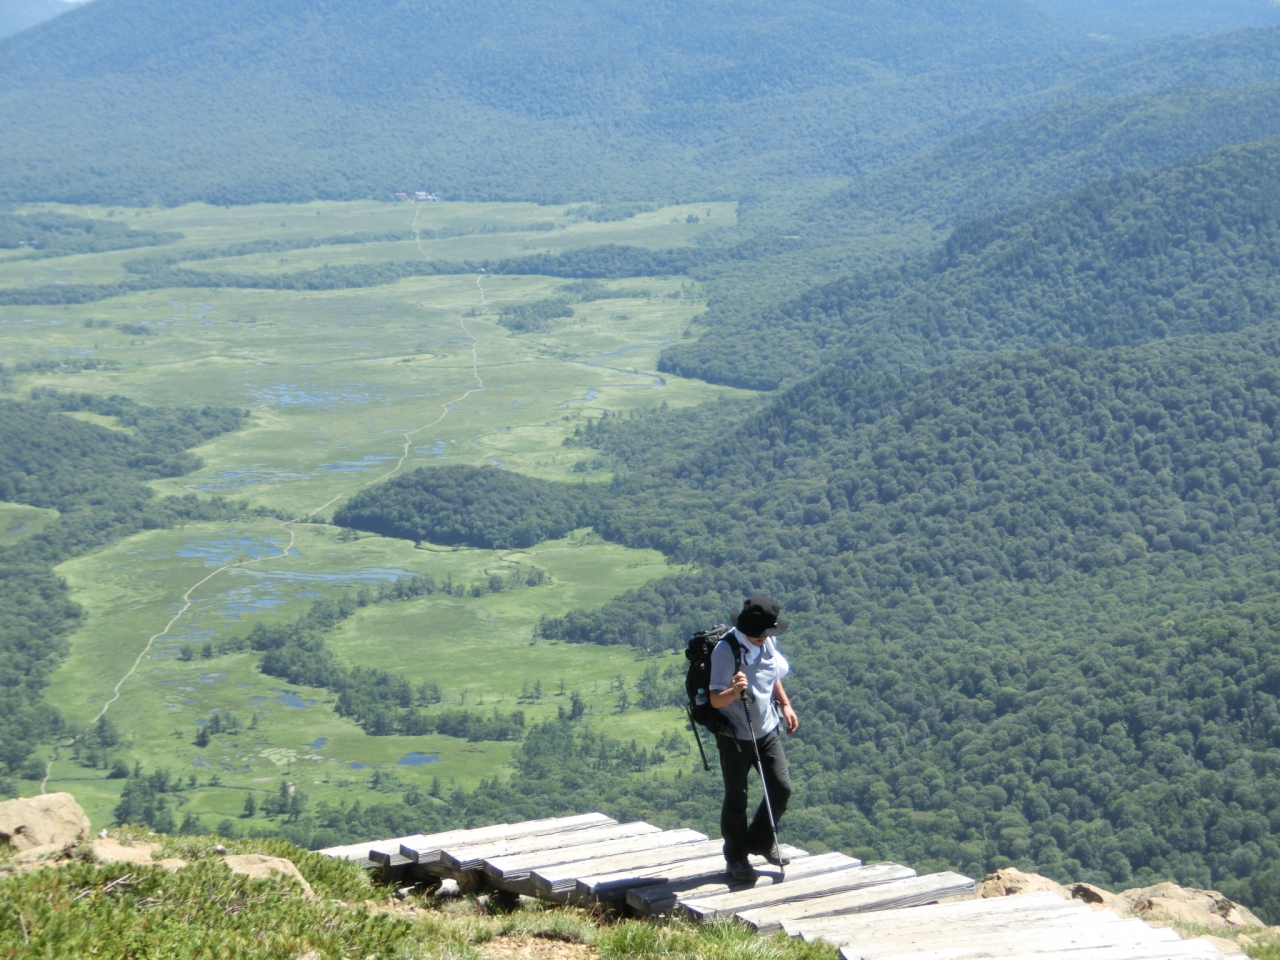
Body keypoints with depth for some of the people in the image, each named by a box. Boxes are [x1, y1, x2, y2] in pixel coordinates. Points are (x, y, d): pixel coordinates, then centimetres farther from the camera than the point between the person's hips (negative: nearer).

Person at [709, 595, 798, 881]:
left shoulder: (767, 642, -3)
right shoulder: (725, 650, -23)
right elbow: (715, 700, -29)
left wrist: (785, 705, 12)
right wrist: (734, 691, -49)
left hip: (767, 730, 6)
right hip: (735, 735, -6)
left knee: (781, 788, 4)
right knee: (736, 798, 5)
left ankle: (762, 841, 28)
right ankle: (736, 858, 23)